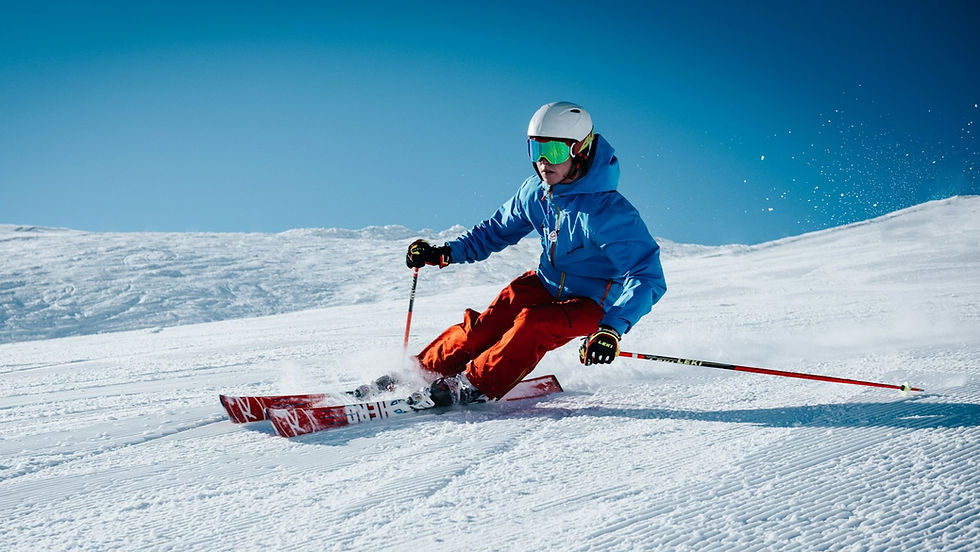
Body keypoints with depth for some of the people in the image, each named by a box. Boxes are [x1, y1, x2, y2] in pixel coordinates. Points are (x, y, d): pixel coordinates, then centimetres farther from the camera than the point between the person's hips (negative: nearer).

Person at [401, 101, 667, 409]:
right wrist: (446, 252, -1)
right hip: (547, 284, 6)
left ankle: (473, 386, -20)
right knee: (486, 326, -14)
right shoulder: (536, 192, -8)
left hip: (591, 303, -5)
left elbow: (646, 277, -34)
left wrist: (613, 328, -47)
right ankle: (423, 370, -2)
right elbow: (498, 229, 11)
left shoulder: (608, 211, -29)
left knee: (532, 326, -31)